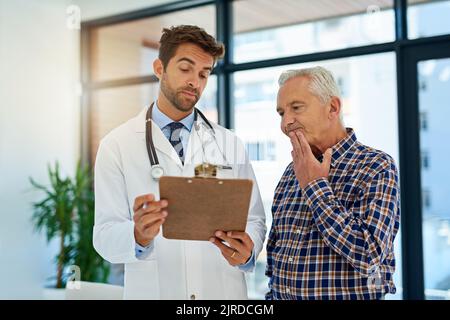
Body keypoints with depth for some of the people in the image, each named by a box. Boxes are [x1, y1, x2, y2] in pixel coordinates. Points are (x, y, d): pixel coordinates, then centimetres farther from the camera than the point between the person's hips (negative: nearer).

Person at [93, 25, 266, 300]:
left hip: (224, 291, 2)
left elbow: (254, 219, 2)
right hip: (153, 290, -2)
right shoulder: (117, 145, -5)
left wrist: (247, 250, -20)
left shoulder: (230, 145, 1)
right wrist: (139, 236, -30)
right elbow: (106, 235, -9)